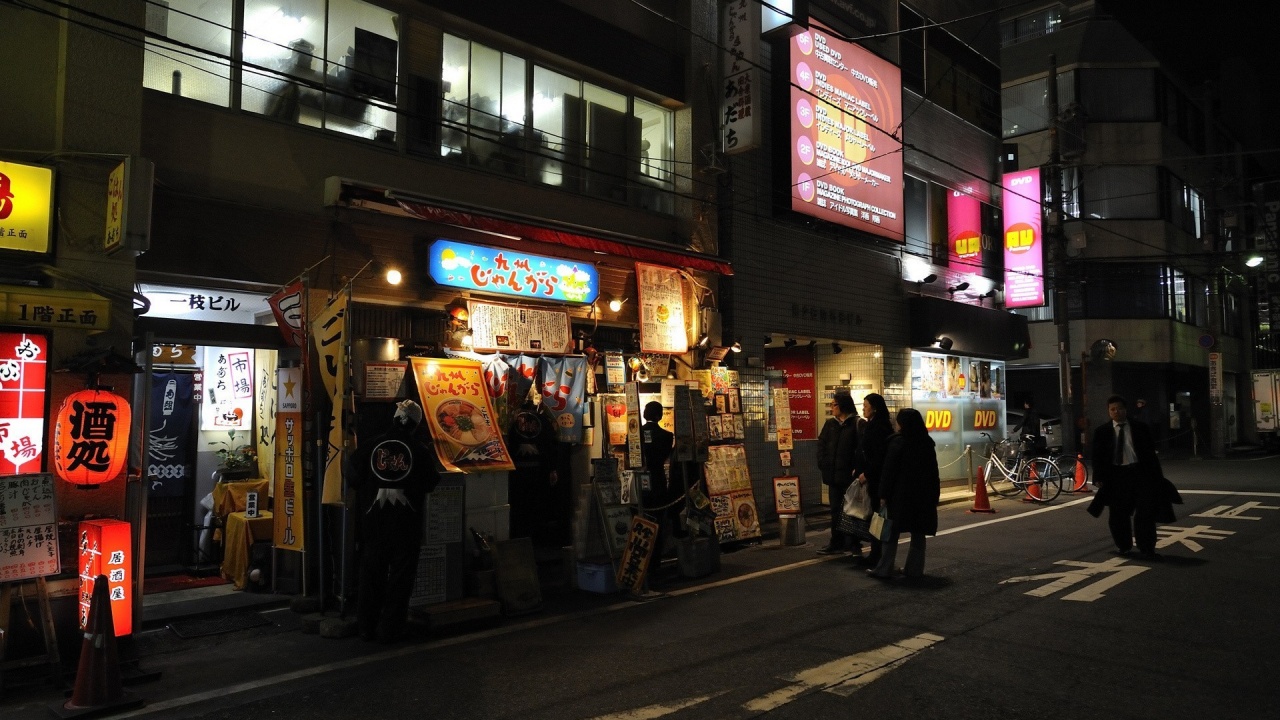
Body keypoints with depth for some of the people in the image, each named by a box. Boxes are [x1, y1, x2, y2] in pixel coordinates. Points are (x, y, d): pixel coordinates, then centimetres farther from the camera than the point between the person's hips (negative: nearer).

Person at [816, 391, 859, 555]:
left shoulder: (857, 424, -8)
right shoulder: (830, 424, 11)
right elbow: (821, 444, 10)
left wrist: (856, 469, -18)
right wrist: (823, 464, -1)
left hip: (849, 474, -5)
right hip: (833, 474, 6)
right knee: (836, 509, 10)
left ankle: (852, 544, 15)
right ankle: (836, 542, 16)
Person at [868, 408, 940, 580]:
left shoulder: (897, 442, -9)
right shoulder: (927, 443, 7)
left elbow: (888, 470, -11)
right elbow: (933, 471, 10)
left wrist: (884, 494, -8)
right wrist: (933, 494, 14)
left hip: (900, 494, -5)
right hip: (923, 494, 5)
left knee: (892, 533, 1)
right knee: (918, 533, 11)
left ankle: (884, 569, 2)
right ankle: (915, 569, 13)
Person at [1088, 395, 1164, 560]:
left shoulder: (1140, 427, 4)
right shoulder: (1102, 432, 4)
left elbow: (1150, 451, 5)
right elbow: (1098, 457, 4)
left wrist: (1156, 474, 2)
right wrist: (1099, 478, -4)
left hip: (1140, 473, -1)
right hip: (1116, 475, 1)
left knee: (1145, 512, -1)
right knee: (1118, 514, 8)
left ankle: (1147, 548, 7)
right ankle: (1123, 546, 25)